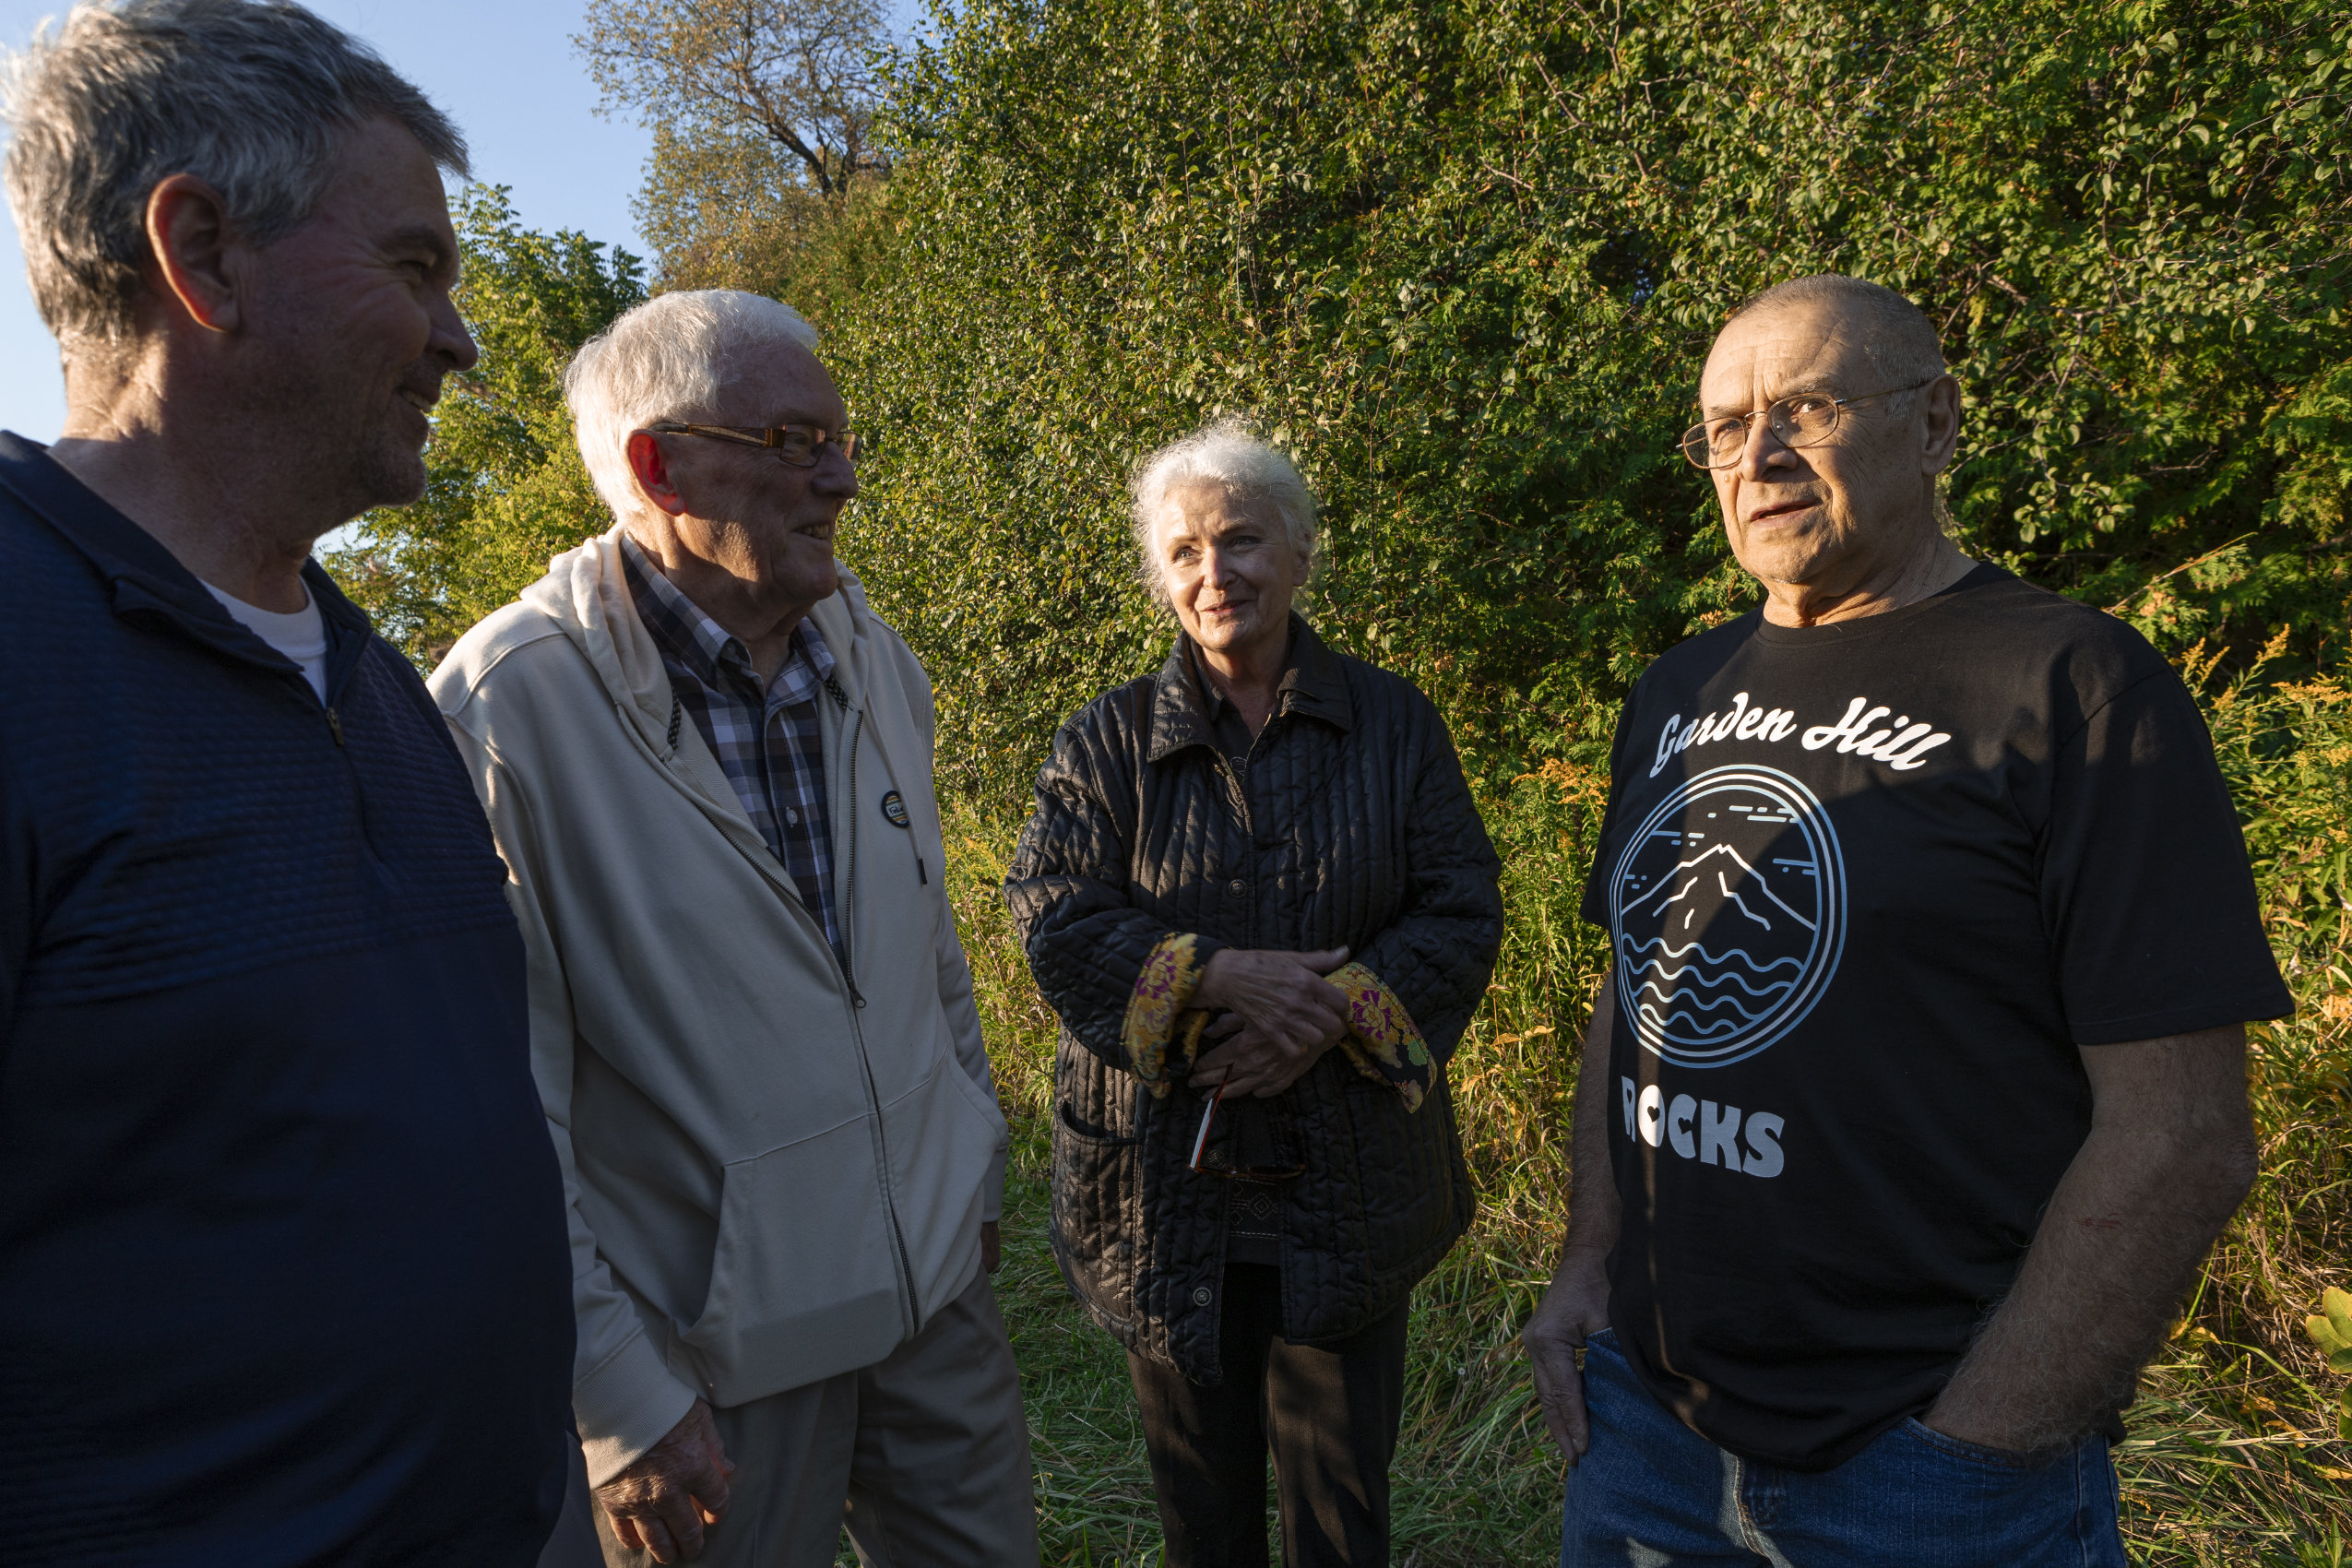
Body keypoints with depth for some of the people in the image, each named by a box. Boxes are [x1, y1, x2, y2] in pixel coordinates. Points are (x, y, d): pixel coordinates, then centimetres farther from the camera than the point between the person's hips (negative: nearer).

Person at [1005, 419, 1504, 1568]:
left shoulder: (1393, 723, 1)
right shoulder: (1109, 740, -1)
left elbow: (1462, 914, -3)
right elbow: (1055, 919, -9)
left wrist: (1335, 1011, -18)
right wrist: (1220, 976, -22)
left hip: (1347, 1190, 1)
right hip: (1165, 1187, 0)